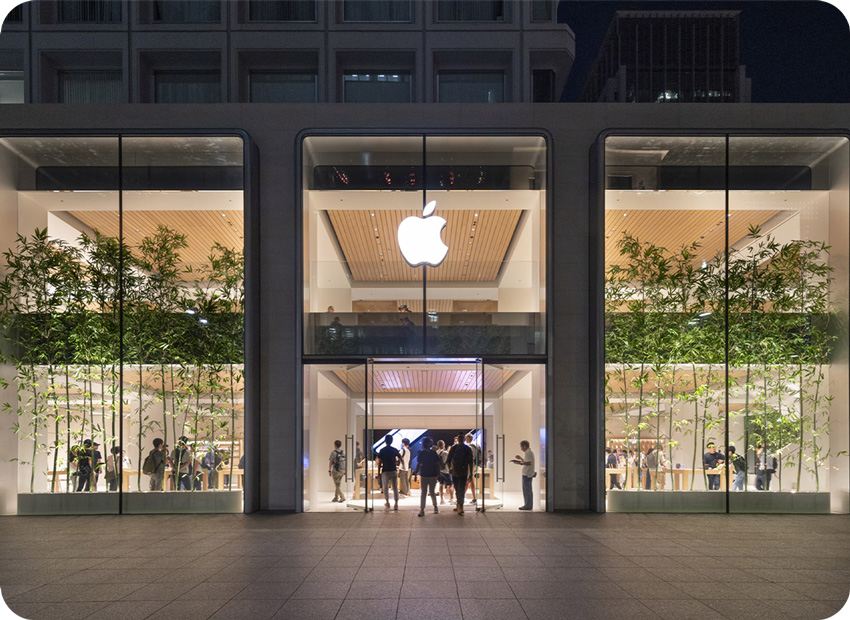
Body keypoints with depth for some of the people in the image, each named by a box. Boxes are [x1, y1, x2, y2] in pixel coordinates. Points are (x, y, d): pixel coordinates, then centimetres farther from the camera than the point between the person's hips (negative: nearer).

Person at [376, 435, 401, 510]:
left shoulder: (382, 450, -3)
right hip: (394, 470, 1)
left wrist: (378, 472, 0)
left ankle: (387, 502, 20)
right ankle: (396, 504, -7)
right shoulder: (395, 450, 2)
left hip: (385, 471, -1)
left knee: (385, 487, 15)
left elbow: (379, 462, -6)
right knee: (395, 487, 1)